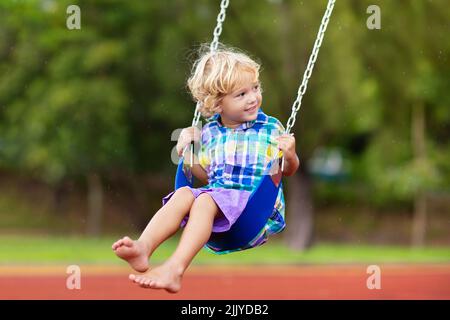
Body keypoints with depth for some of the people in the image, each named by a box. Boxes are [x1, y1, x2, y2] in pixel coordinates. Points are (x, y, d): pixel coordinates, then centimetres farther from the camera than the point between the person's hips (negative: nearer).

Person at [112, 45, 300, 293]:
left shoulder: (270, 128, 3)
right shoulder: (209, 133, 12)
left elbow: (288, 171, 11)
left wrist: (290, 156, -12)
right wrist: (186, 153, 7)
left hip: (257, 204, -5)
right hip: (217, 194, 5)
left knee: (206, 200, -32)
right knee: (183, 194, -25)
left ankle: (174, 270, -51)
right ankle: (143, 247, -47)